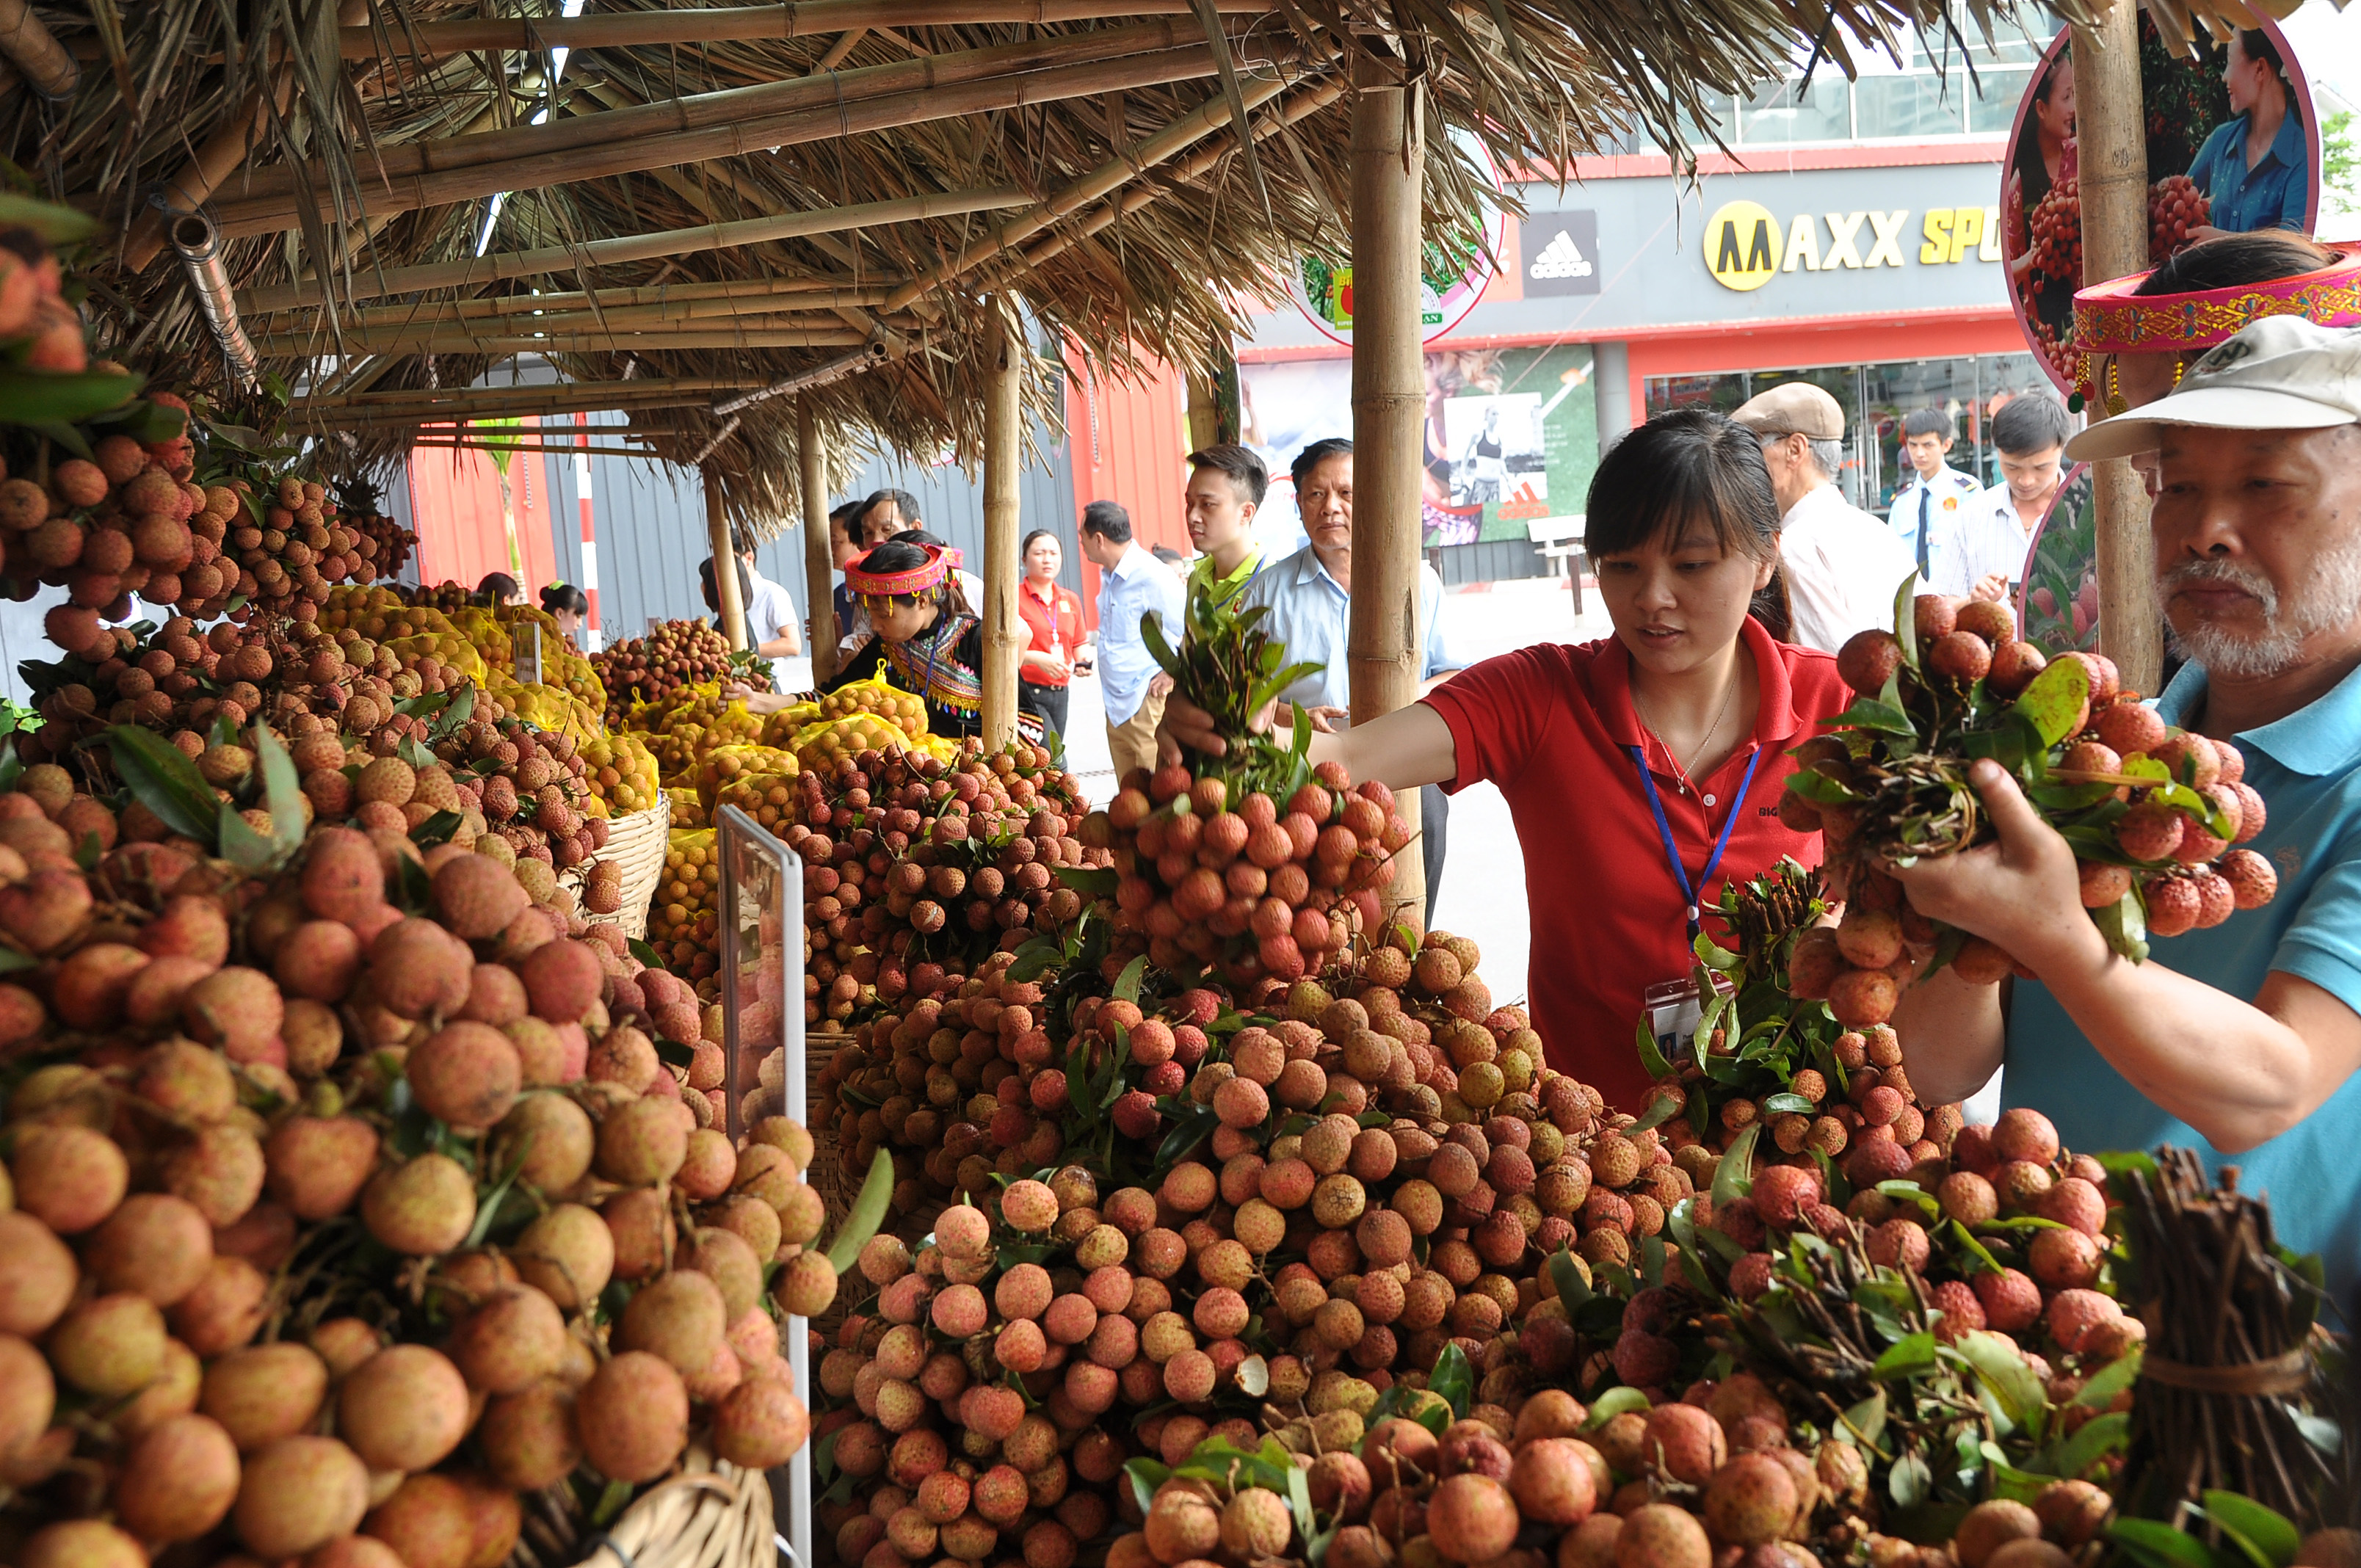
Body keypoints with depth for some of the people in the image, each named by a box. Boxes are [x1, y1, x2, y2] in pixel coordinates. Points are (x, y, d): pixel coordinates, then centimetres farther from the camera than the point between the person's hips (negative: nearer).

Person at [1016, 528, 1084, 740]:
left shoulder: (1070, 600, 14)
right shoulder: (1013, 597, -6)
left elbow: (1079, 644, 22)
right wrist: (1036, 659, -21)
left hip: (1060, 693, 7)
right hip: (1027, 693, -7)